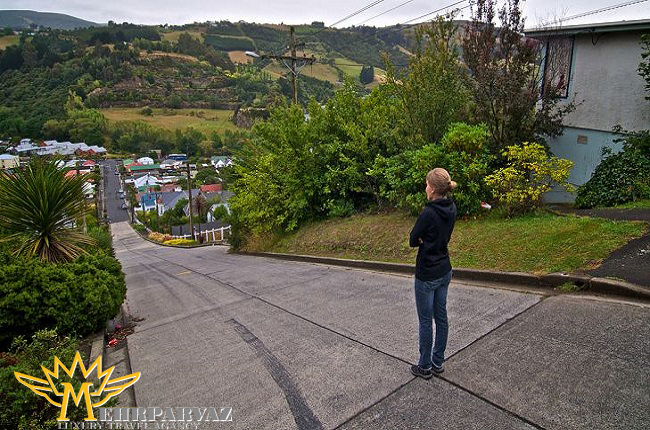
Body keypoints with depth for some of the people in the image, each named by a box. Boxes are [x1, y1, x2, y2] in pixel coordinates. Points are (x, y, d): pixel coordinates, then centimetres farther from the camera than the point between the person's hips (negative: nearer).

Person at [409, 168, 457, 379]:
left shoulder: (429, 213, -24)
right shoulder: (451, 209, 0)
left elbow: (413, 240, -13)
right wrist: (427, 238, -5)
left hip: (427, 274, -8)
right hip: (444, 271, 8)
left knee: (425, 320, 6)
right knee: (441, 316, 16)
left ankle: (425, 366, 21)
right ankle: (438, 362, 30)